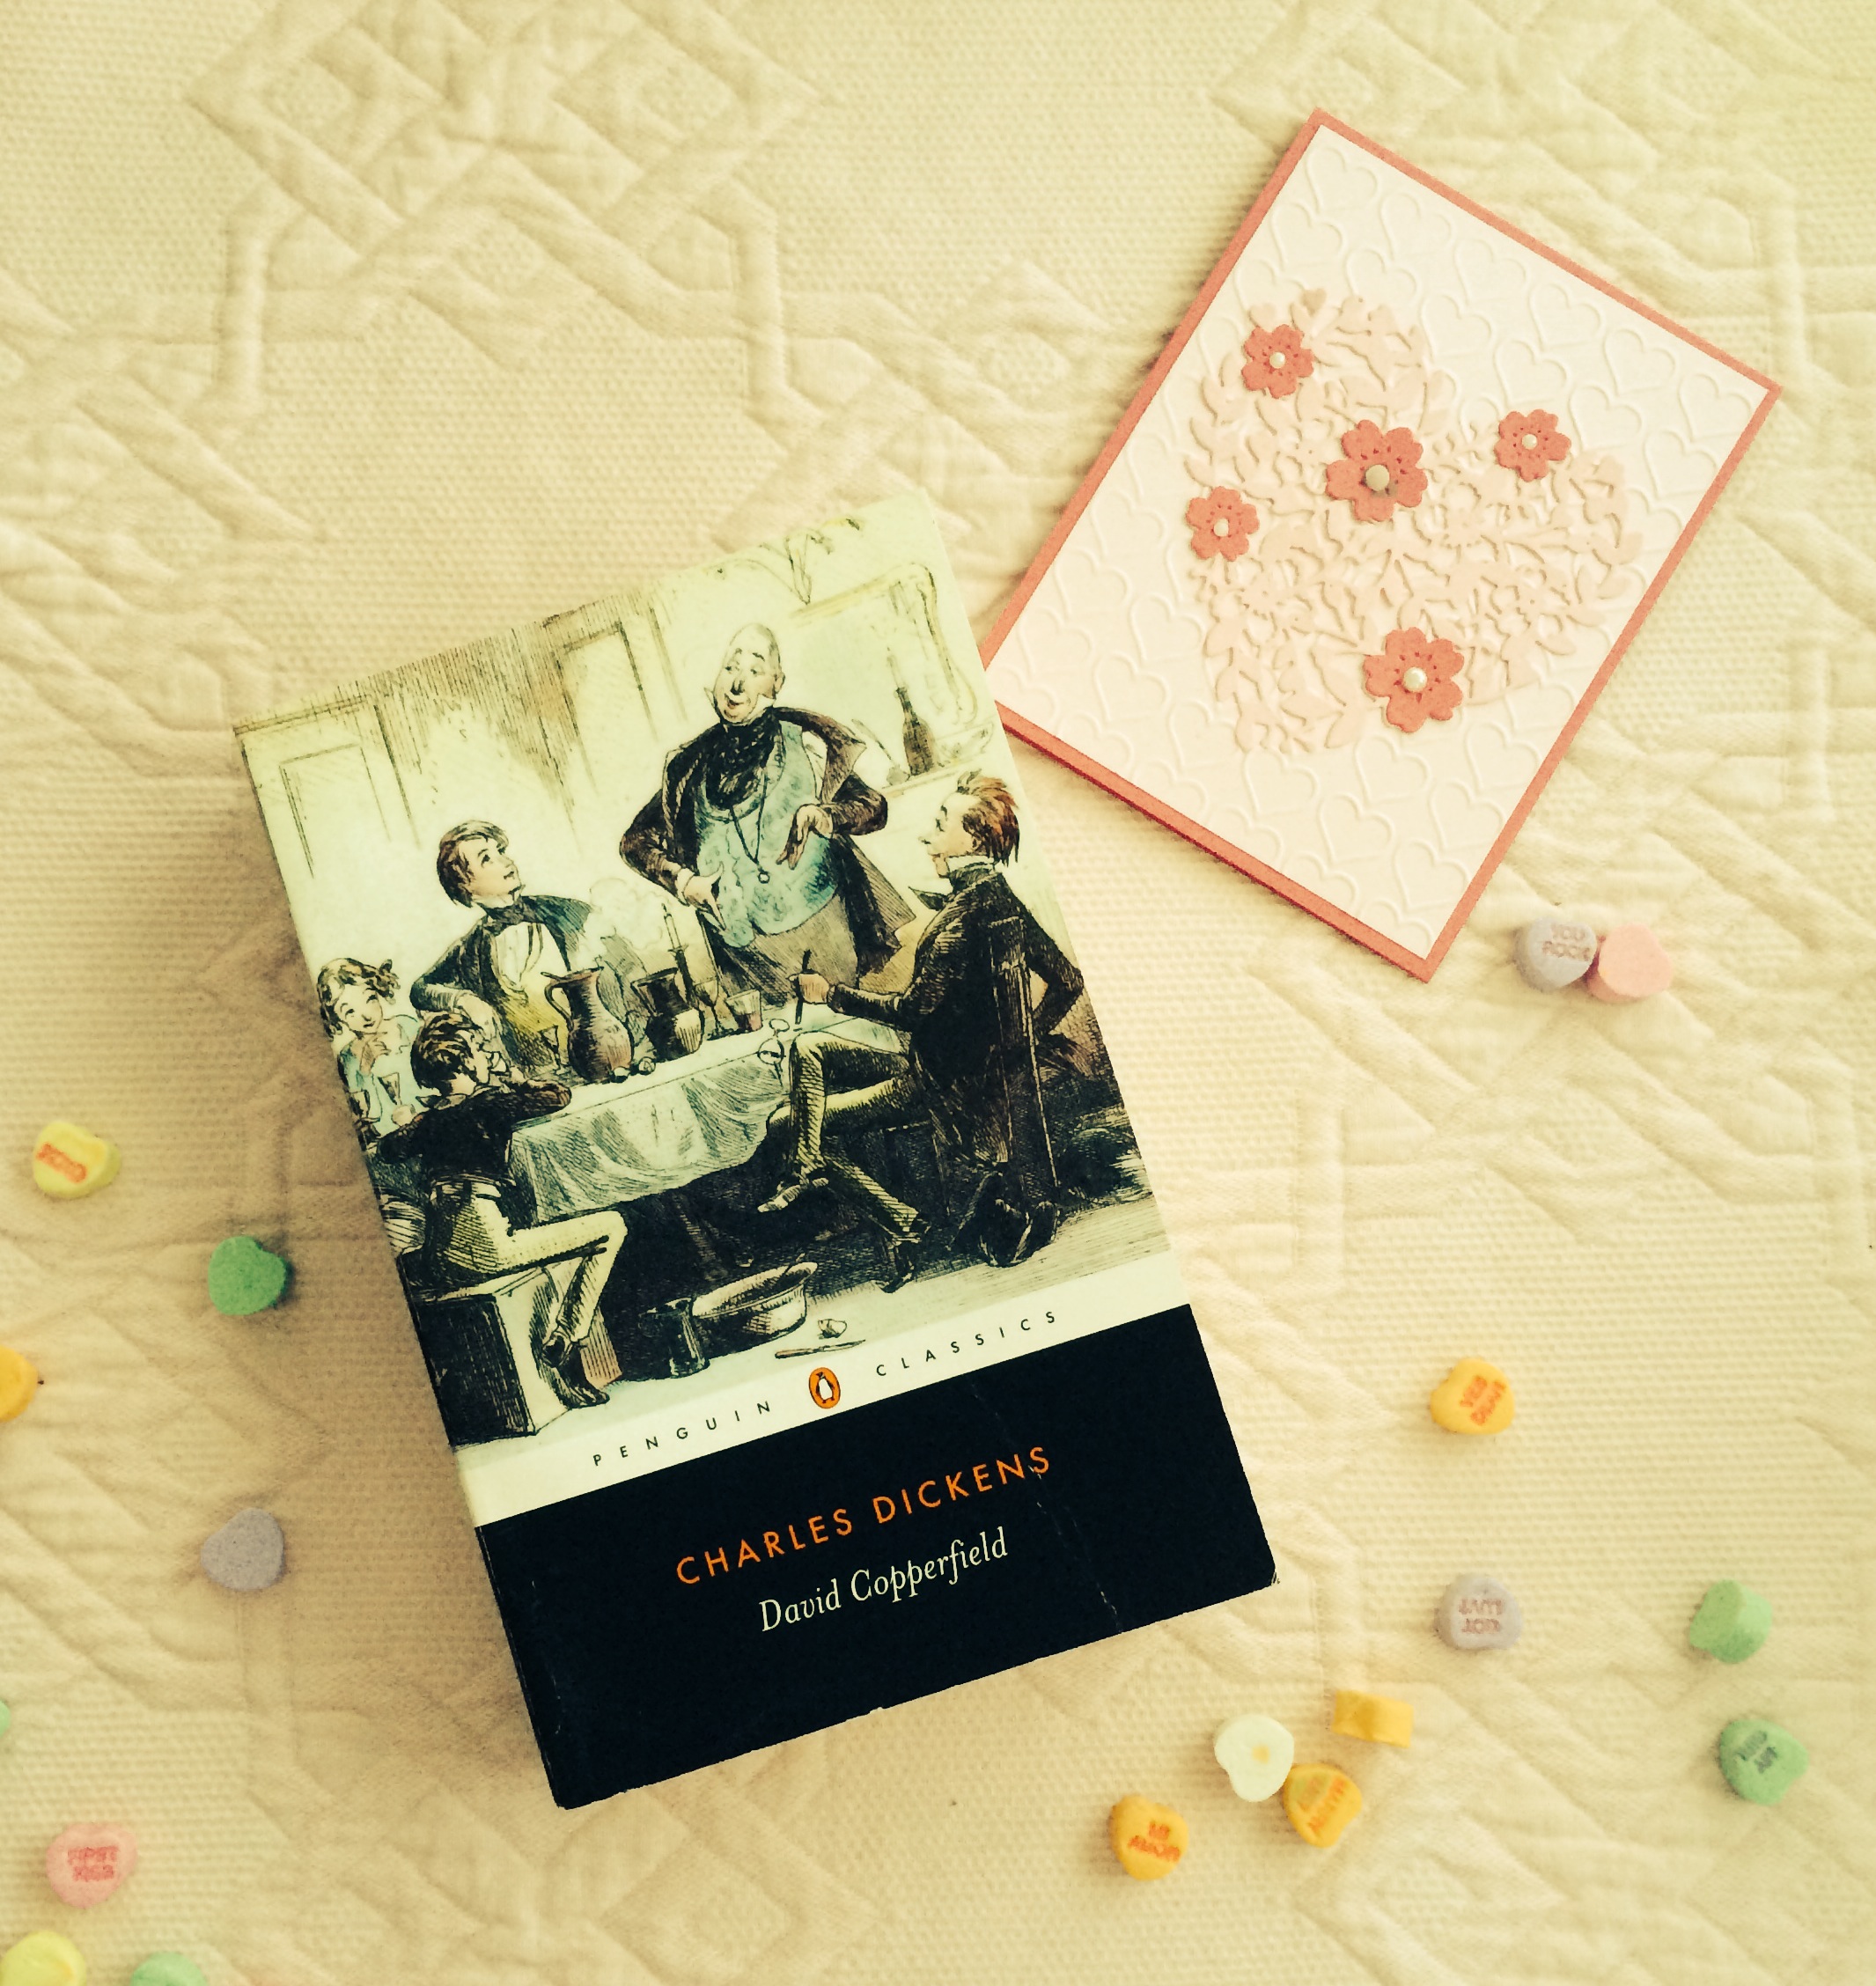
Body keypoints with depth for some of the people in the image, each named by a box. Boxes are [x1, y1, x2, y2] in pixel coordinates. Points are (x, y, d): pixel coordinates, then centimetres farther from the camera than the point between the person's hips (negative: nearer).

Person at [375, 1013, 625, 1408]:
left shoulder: (426, 1121, 17)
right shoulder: (487, 1103, -3)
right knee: (610, 1228, -1)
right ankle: (562, 1349, 0)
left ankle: (553, 1346, 25)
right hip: (483, 1247, -8)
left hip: (439, 1264, 8)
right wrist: (515, 1087, 18)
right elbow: (559, 1094, 3)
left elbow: (386, 1148, 37)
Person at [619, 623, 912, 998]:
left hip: (828, 918, -1)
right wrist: (683, 880, 1)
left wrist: (819, 815, -18)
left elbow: (873, 807, 2)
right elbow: (634, 841, 17)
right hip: (746, 941, 1)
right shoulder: (689, 765, 9)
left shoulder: (803, 740, 3)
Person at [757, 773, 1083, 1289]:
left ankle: (904, 1226, 2)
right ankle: (806, 1171, 8)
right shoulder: (1000, 898, 4)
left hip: (947, 1083, -10)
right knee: (810, 1048, 14)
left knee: (791, 1123, -3)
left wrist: (831, 992, -12)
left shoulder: (966, 913, -24)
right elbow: (1066, 980, 8)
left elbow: (916, 1007, -23)